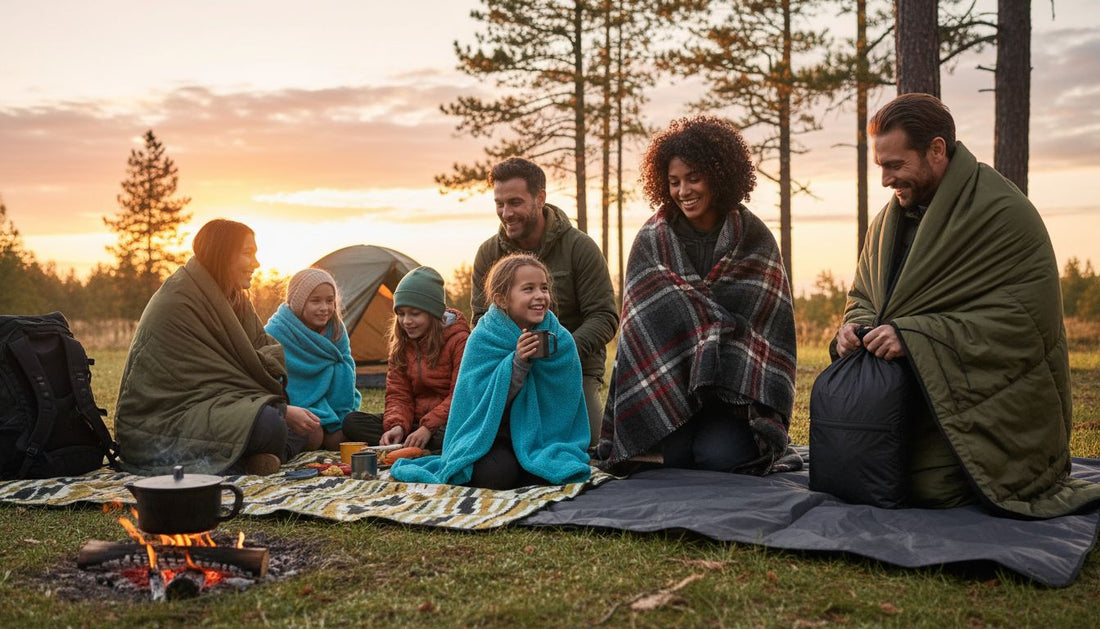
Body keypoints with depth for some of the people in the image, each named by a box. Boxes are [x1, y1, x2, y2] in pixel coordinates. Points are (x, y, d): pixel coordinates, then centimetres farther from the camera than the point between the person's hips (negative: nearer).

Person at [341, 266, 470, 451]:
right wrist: (397, 425, -16)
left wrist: (428, 427, -22)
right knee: (352, 422, -16)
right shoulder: (401, 343, 10)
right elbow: (398, 394, 5)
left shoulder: (458, 340, -7)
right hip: (415, 421, 6)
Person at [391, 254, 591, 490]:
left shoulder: (562, 340, -5)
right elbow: (484, 403, -18)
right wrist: (517, 363, -29)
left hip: (543, 438, 1)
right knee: (497, 475, -30)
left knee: (548, 472, -29)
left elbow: (567, 400, 1)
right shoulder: (482, 339, -11)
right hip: (492, 437, -1)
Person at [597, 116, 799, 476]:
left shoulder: (754, 239, 2)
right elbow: (645, 320, -1)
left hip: (734, 383, 0)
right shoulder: (652, 240, 2)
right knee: (675, 456, -20)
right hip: (666, 379, 0)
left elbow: (768, 324, -1)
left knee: (719, 457, -20)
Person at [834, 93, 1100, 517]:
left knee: (928, 487, -25)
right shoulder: (889, 221, 14)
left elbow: (1026, 319, -19)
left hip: (980, 399, -7)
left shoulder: (1004, 214, -11)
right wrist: (856, 328, -6)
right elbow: (863, 296, 21)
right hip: (909, 395, 7)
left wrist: (913, 336, -25)